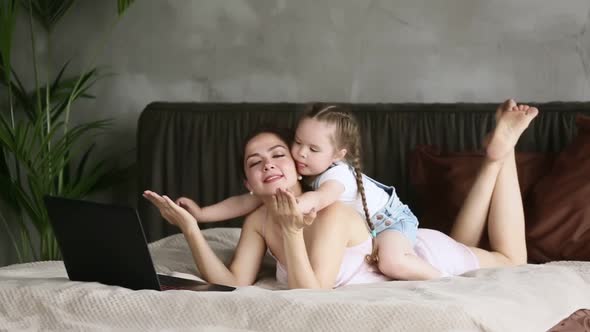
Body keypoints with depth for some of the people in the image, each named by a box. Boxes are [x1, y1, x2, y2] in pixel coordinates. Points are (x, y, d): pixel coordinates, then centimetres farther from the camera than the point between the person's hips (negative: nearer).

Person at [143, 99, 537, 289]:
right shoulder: (258, 221, -18)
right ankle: (497, 157, 38)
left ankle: (500, 152, 29)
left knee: (512, 259, 22)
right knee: (459, 247, 36)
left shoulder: (330, 214, -38)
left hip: (425, 255, -6)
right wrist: (191, 229, -35)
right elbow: (234, 284, -24)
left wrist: (291, 232, -53)